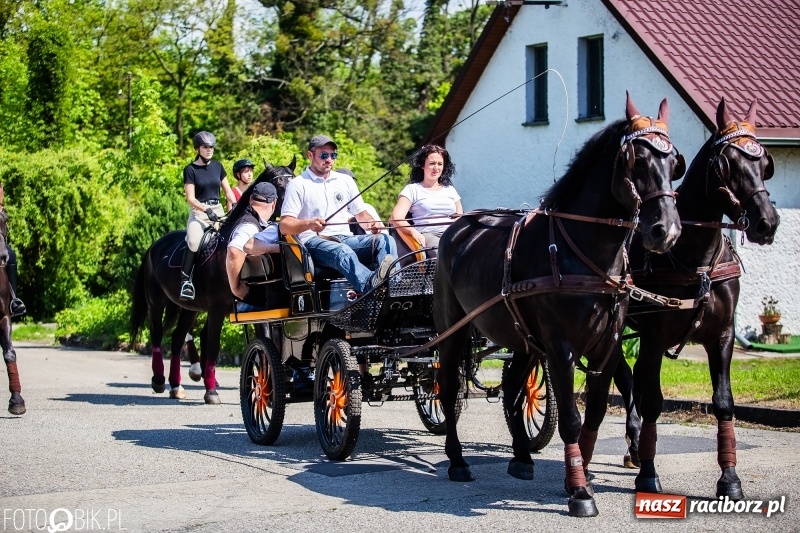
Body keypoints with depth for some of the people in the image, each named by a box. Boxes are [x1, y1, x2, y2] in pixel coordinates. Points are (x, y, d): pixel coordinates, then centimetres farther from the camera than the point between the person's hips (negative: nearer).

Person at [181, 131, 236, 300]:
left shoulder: (217, 166, 13)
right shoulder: (190, 170, -1)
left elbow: (228, 191, 15)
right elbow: (191, 198, -8)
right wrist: (207, 210, -24)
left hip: (218, 210, 5)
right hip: (199, 212, -5)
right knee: (193, 242, -33)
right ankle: (185, 280, -24)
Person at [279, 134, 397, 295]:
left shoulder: (345, 181, 22)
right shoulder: (298, 185, 6)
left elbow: (360, 213, 28)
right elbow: (285, 226, -2)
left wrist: (373, 223, 3)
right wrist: (309, 224, -22)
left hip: (346, 238, 5)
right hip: (314, 242, -5)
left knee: (385, 240, -24)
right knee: (343, 251, -40)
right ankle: (372, 285, -69)